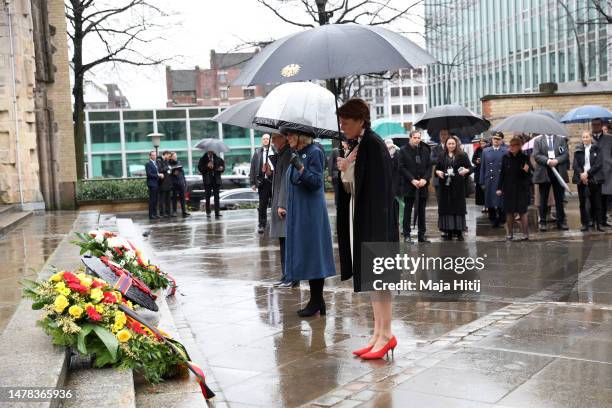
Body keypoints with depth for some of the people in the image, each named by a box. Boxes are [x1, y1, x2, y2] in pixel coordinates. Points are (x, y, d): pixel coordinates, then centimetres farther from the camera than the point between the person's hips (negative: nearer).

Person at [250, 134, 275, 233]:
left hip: (274, 180, -1)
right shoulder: (257, 153, 5)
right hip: (262, 181, 1)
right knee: (262, 204, 4)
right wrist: (253, 182, 0)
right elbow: (253, 167, 5)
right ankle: (262, 225, 11)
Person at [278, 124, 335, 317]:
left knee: (312, 254, -5)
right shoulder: (297, 154, 14)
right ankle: (317, 301, 15)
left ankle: (316, 302, 2)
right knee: (304, 256, 9)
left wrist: (301, 168, -27)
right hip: (297, 213, 9)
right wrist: (284, 205, 19)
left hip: (311, 213, -9)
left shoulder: (314, 153, -10)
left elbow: (316, 182, -16)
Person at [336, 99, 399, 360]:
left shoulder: (374, 145, -15)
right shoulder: (356, 145, 12)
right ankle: (378, 333, 20)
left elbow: (380, 189, -20)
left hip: (375, 220, -9)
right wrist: (345, 171, -2)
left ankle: (386, 335, 7)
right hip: (360, 220, 9)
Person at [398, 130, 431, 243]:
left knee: (422, 210, 7)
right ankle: (406, 235, 7)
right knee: (408, 210, 2)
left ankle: (422, 235, 13)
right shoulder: (404, 150, -2)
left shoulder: (425, 150, 9)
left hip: (422, 184, 3)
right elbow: (402, 167, -6)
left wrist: (425, 179, -8)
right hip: (409, 185, -3)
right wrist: (412, 180, -13)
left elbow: (429, 166, 8)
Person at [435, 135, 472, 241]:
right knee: (446, 208, 1)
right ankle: (448, 231, 7)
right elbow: (436, 169, 14)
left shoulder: (462, 155, 2)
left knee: (458, 207, -1)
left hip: (458, 186, -2)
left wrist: (466, 170, -21)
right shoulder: (442, 157, 10)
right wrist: (438, 172, -7)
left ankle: (459, 232, 6)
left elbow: (470, 168, 0)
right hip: (445, 186, 2)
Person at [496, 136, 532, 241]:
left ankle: (525, 233, 6)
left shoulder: (525, 157, -4)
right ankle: (509, 233, 17)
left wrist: (527, 171, -24)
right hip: (508, 188, 2)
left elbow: (529, 175, -1)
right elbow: (502, 173, 5)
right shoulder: (506, 157, 1)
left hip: (521, 189, -2)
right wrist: (499, 188, 1)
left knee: (522, 211, 0)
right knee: (509, 211, 7)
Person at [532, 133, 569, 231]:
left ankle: (561, 221, 11)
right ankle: (543, 222, 9)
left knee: (559, 199, 5)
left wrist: (557, 160, -14)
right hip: (544, 173, -1)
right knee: (543, 199, 4)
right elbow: (536, 155, -4)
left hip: (559, 172, 1)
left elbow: (566, 154, 3)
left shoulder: (561, 140, 11)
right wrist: (547, 161, -18)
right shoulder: (538, 141, 6)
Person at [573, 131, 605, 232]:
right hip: (581, 179, 2)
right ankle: (585, 223, 7)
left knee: (596, 202, 0)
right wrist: (581, 174, -12)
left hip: (594, 179, -1)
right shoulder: (578, 150, 10)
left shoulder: (596, 149, 5)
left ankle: (598, 223, 7)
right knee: (583, 202, 1)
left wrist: (587, 173, -13)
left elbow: (598, 164, -4)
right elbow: (575, 165, 4)